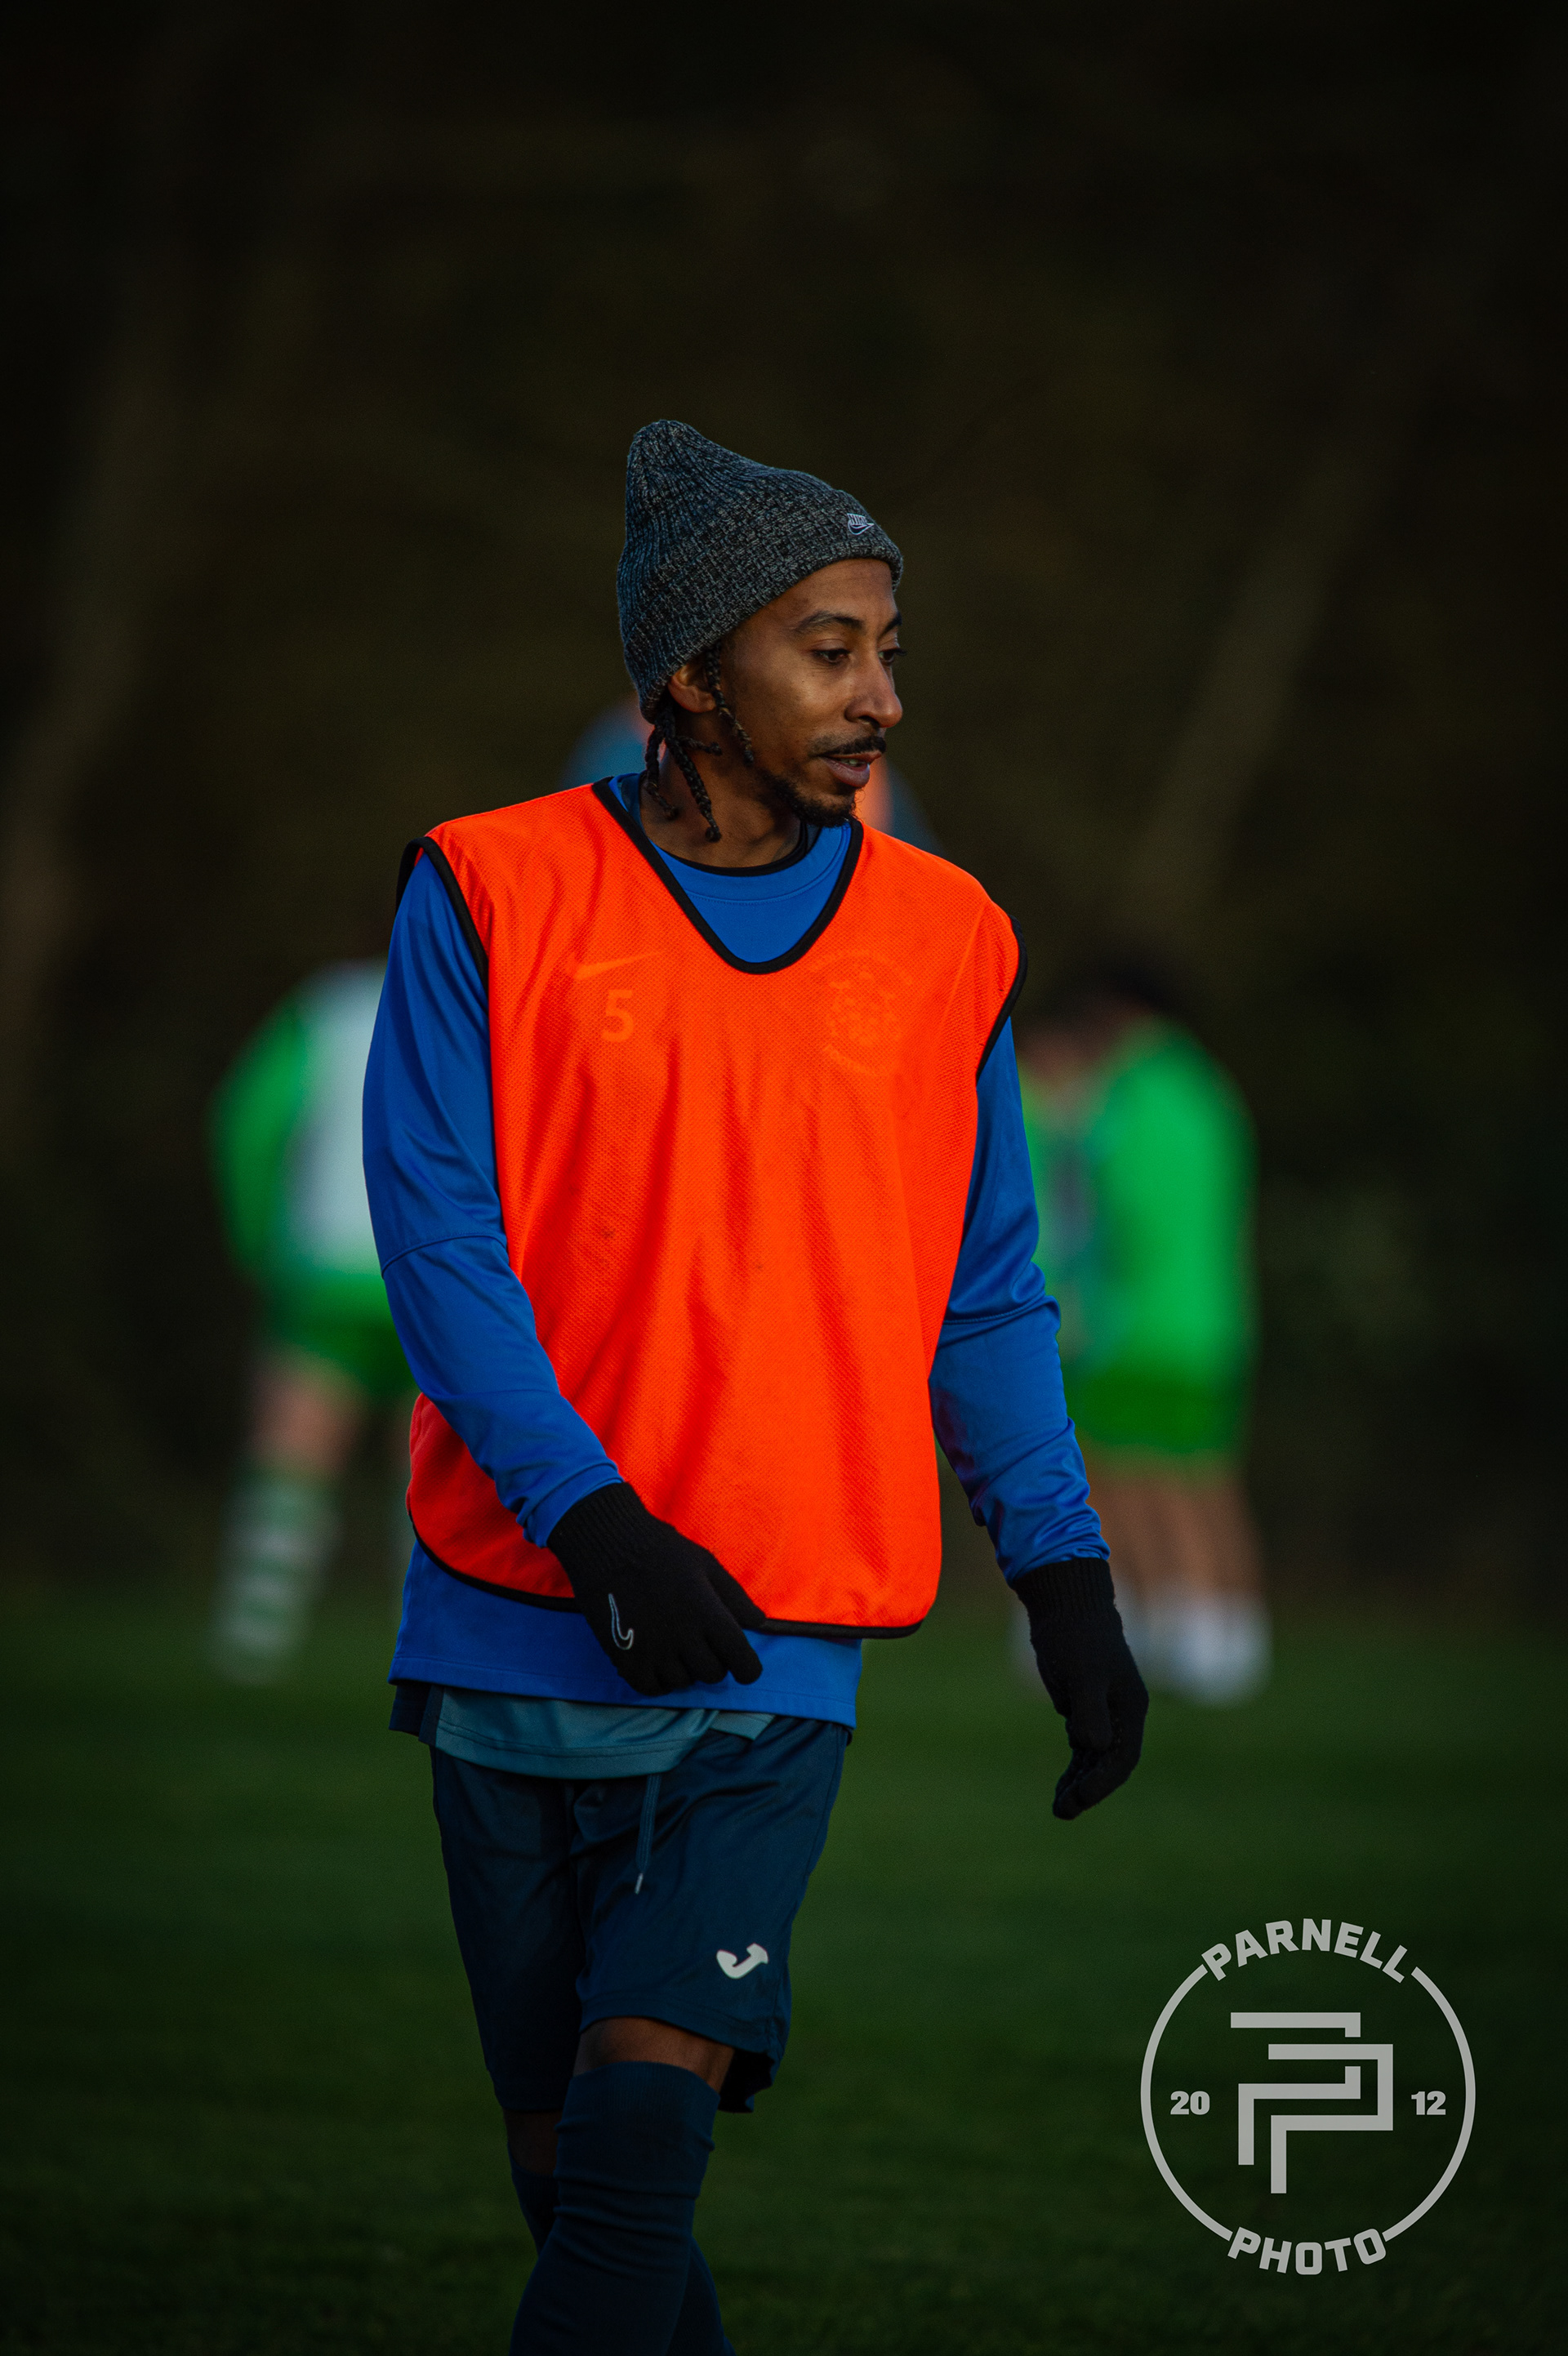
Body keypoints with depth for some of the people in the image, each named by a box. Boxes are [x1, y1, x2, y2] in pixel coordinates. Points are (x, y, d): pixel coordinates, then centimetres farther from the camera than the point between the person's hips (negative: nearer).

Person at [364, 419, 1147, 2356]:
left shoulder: (944, 945, 7)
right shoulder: (493, 895, 0)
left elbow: (985, 1302, 14)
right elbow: (436, 1239, -5)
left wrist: (1064, 1579, 3)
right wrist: (600, 1522, -16)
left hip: (774, 1659, 0)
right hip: (517, 1633, 0)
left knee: (642, 2137, -16)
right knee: (563, 2156, 6)